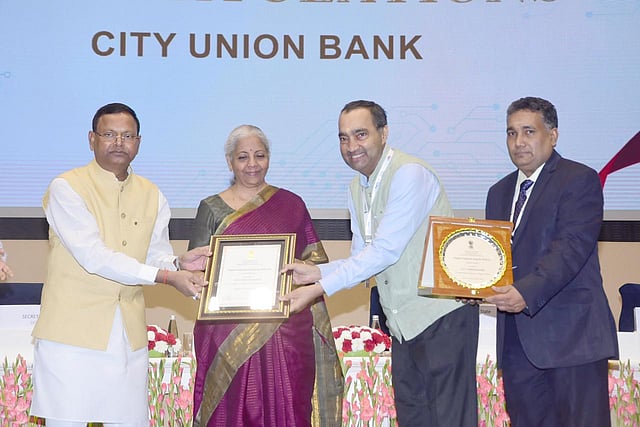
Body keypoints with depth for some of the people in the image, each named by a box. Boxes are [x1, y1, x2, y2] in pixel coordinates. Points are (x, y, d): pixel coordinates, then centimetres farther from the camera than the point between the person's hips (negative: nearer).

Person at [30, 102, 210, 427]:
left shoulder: (151, 196, 13)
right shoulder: (66, 188, -6)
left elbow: (155, 255, 12)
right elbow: (94, 256, -15)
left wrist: (178, 263, -12)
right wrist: (166, 276, -18)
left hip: (130, 336, 5)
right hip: (72, 330, -5)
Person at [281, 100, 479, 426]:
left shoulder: (409, 174, -17)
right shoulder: (358, 186, 11)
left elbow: (385, 251, -22)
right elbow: (363, 258, 13)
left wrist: (320, 288, -21)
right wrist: (316, 272, -5)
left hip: (442, 316, -9)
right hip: (404, 321, 9)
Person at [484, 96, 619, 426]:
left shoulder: (580, 180, -4)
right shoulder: (500, 192, 20)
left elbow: (573, 247, -16)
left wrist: (527, 292, -27)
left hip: (571, 334, -6)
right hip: (516, 338, 7)